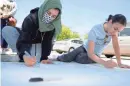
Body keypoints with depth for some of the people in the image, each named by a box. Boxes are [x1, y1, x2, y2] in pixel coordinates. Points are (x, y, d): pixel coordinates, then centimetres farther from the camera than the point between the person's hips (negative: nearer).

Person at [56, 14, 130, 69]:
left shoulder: (114, 27, -19)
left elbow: (116, 46, -19)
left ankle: (74, 58, 8)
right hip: (85, 48, -3)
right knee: (66, 58, -22)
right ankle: (58, 58, 18)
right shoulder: (95, 31, -34)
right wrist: (105, 63, -50)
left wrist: (120, 63, -30)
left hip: (95, 54, 3)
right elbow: (90, 53, -37)